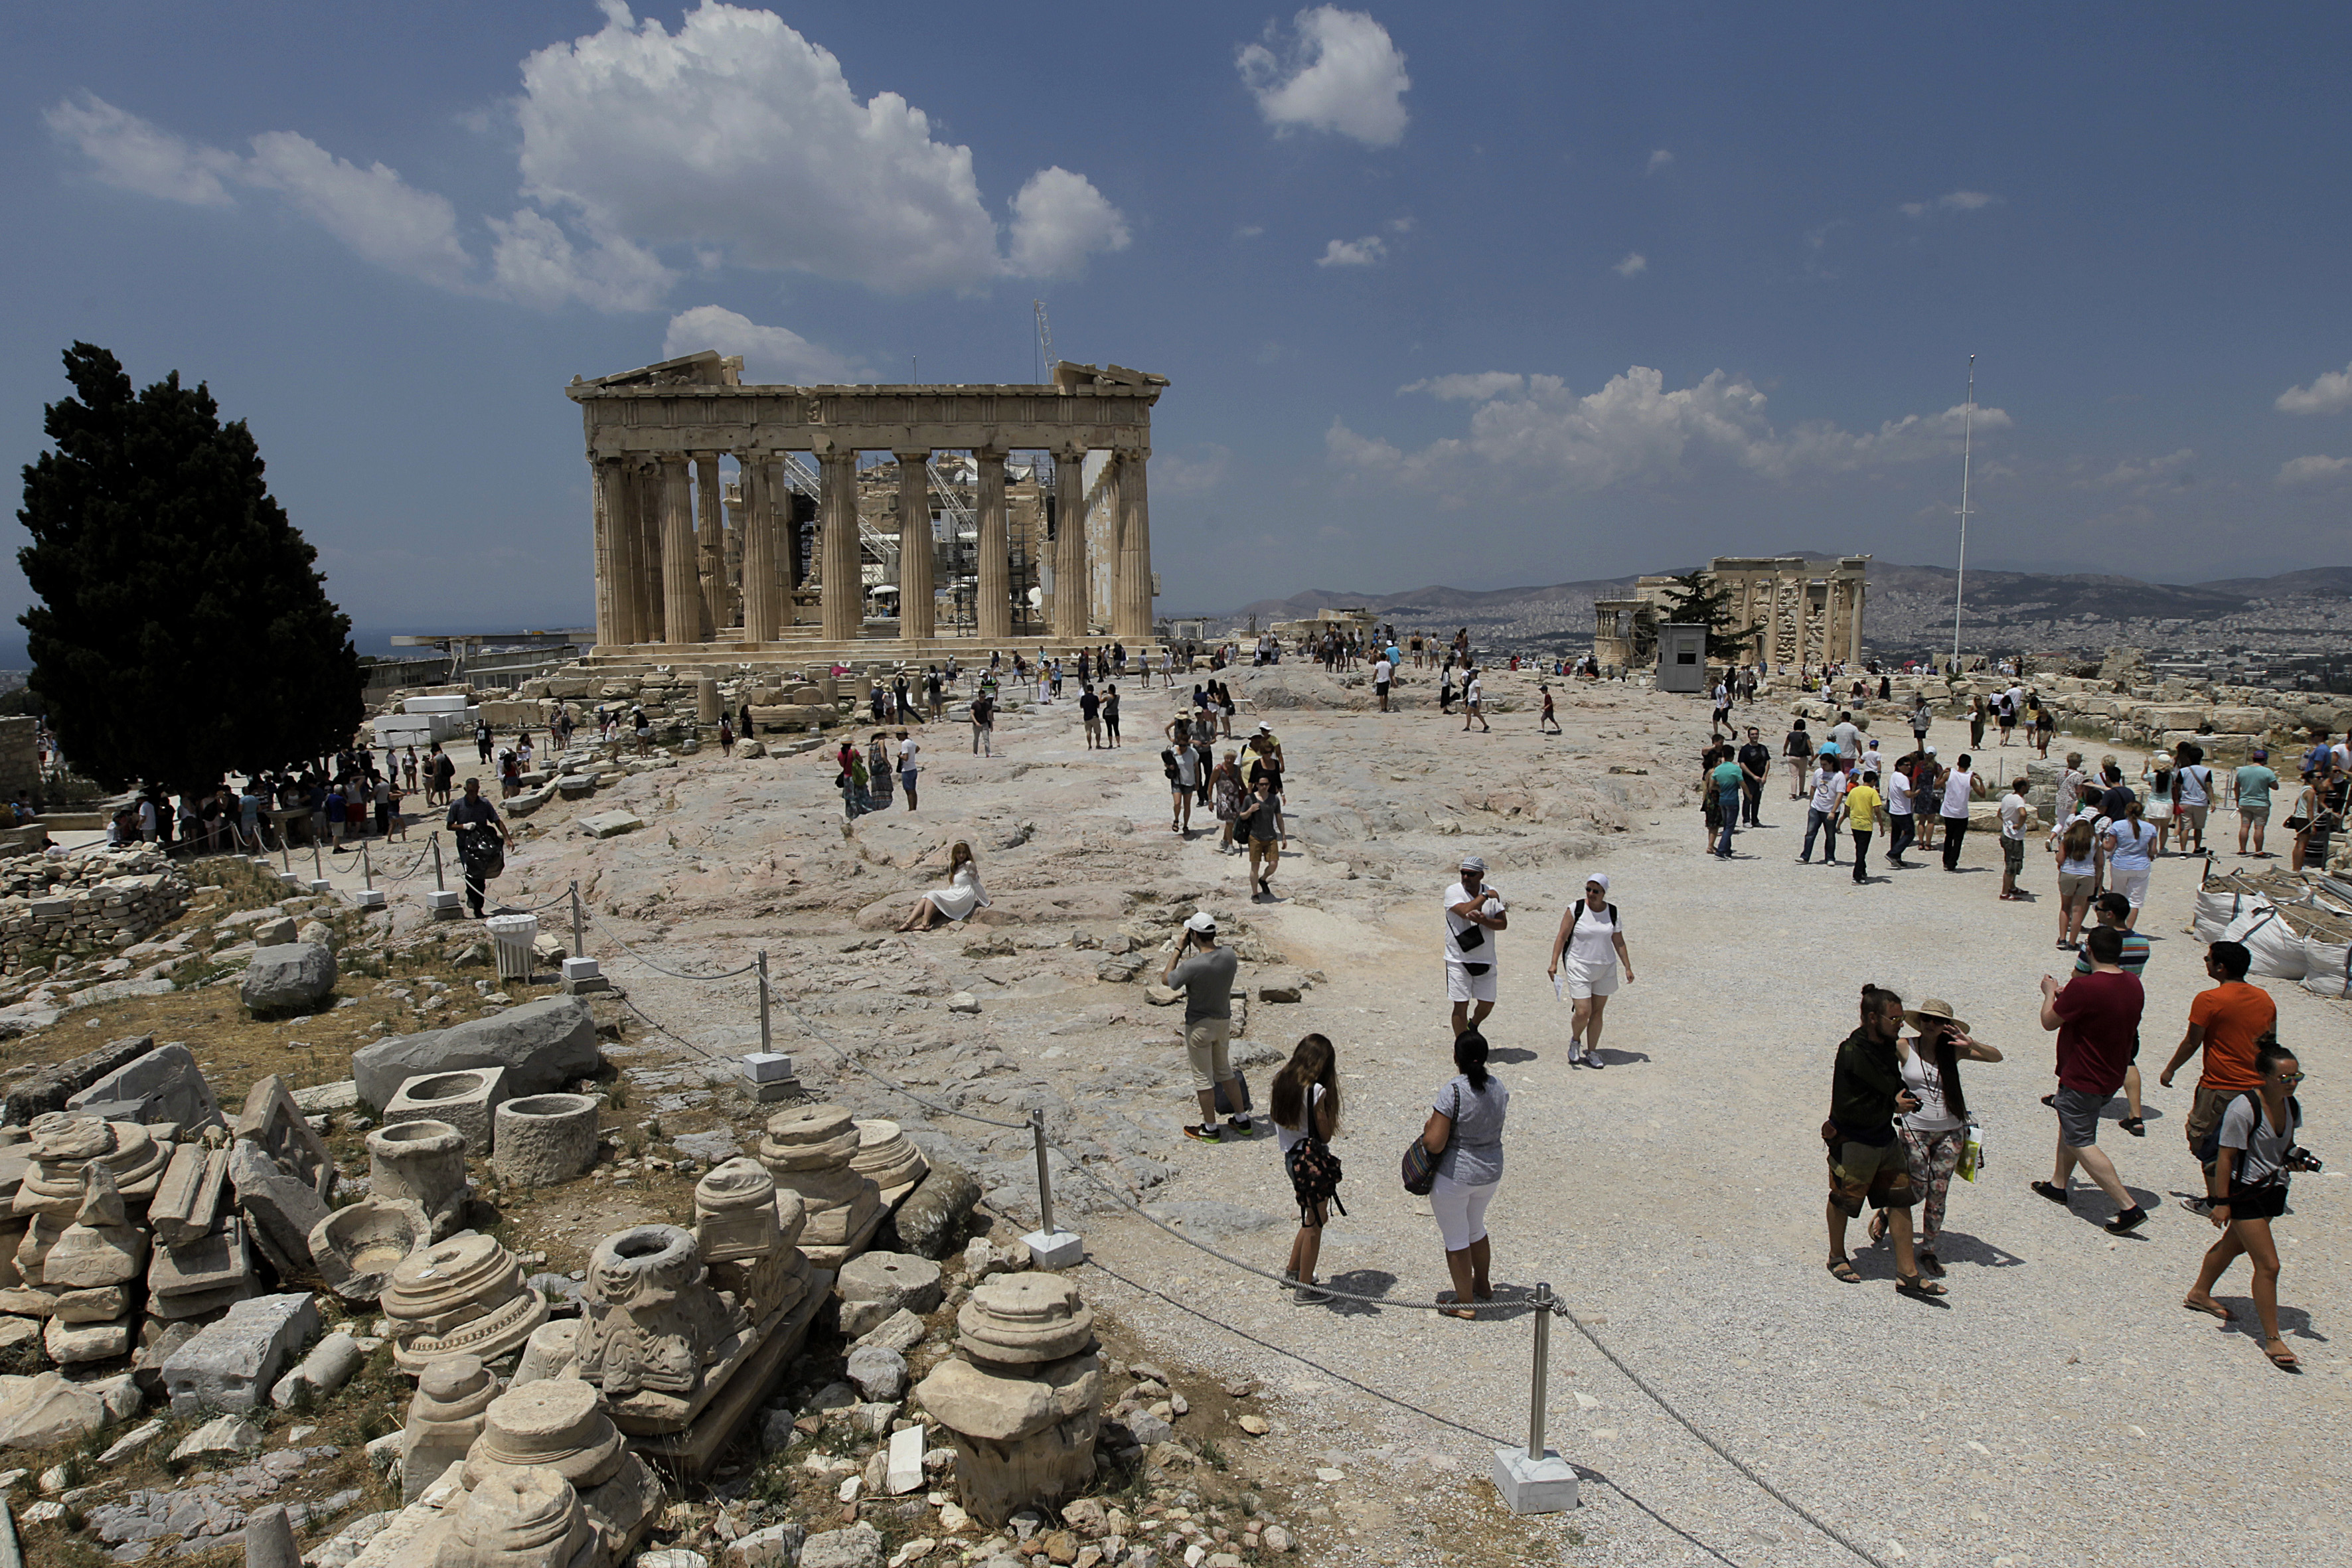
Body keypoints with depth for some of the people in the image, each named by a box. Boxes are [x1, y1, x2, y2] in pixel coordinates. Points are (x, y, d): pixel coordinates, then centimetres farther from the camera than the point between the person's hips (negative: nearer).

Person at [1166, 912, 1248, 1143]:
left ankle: (1210, 1130, 20)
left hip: (1199, 1026, -6)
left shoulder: (1192, 966, -29)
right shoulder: (1229, 955, -11)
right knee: (1224, 1072, 23)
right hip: (1224, 1021, 6)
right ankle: (1242, 1120, 31)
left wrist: (1179, 949, -9)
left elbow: (1166, 980, -10)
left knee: (1203, 1078, 9)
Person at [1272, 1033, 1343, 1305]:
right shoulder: (1316, 1091, -22)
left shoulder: (1281, 1082, 0)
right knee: (1315, 1223, 7)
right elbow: (1325, 1135, -15)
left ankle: (1292, 1270, 36)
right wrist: (1328, 1106, -8)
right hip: (1313, 1163, -8)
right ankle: (1304, 1288, 16)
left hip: (1291, 1158, 8)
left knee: (1312, 1218, 24)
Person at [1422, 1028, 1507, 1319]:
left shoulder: (1453, 1092, -24)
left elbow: (1434, 1144, -25)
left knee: (1456, 1240, 11)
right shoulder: (1499, 1087, -4)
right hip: (1491, 1171, 7)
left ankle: (1465, 1303, 22)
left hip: (1455, 1175, -7)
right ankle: (1482, 1285, 46)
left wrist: (1427, 1131, -5)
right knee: (1476, 1229, 29)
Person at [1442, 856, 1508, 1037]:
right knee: (1461, 1005, -3)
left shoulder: (1492, 893, 2)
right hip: (1459, 959, -4)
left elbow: (1503, 924, -3)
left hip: (1485, 960, 4)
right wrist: (1485, 896, -14)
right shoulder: (1453, 891, -8)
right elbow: (1465, 911, -26)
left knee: (1487, 1004, 11)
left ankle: (1473, 1026, 43)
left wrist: (1484, 921, -22)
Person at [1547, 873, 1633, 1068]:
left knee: (1597, 1011, 6)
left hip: (1605, 969, 3)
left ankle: (1591, 1053, 20)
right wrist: (1554, 963, -12)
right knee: (1583, 1012, -10)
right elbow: (1562, 936, -6)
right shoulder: (1576, 909, -7)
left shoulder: (1613, 913, 2)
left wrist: (1628, 967, 8)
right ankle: (1575, 1041, 20)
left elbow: (1619, 942, 10)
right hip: (1579, 967, -3)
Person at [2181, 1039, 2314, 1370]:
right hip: (2243, 1192, -8)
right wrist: (2221, 1202, -19)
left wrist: (2296, 1160, -7)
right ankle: (2272, 1339, 4)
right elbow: (2225, 1157, -21)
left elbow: (2285, 1147, 17)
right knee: (2268, 1265, -8)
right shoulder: (2243, 1109, -25)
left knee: (2234, 1243, 24)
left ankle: (2199, 1293, 45)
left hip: (2272, 1190, 8)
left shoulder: (2292, 1107, -1)